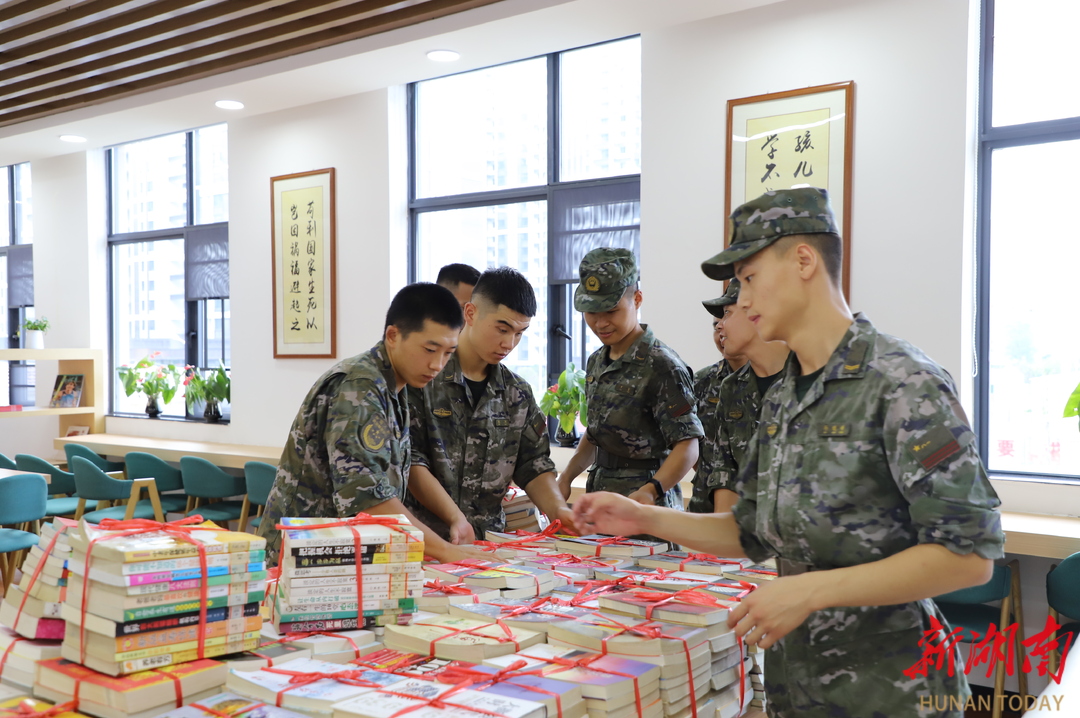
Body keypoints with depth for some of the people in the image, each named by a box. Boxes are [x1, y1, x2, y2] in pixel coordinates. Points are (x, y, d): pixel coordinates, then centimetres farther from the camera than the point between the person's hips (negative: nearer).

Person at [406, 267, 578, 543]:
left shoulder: (518, 394, 14)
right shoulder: (423, 376, -4)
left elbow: (533, 465, 15)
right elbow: (410, 460, -8)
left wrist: (557, 509, -4)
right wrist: (455, 518, -16)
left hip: (489, 539, 5)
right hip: (422, 538, -5)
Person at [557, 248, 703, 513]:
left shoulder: (661, 365, -15)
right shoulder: (596, 362, 10)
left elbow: (687, 446, -19)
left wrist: (650, 490, -33)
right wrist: (566, 476, 5)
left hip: (643, 505, -7)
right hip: (601, 499, 7)